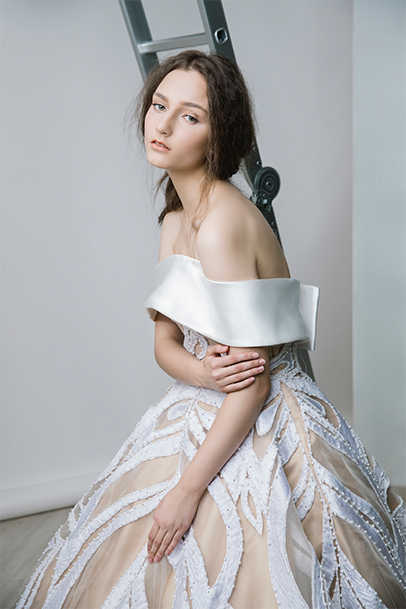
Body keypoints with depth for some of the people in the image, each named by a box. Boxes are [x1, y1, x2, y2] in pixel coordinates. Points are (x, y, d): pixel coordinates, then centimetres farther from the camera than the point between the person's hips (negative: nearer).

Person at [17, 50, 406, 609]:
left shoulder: (222, 222, -23)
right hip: (205, 414, 9)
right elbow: (165, 341, 6)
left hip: (258, 432, -8)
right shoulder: (175, 220, 5)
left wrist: (187, 488, -19)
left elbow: (254, 382, -23)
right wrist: (200, 371, -18)